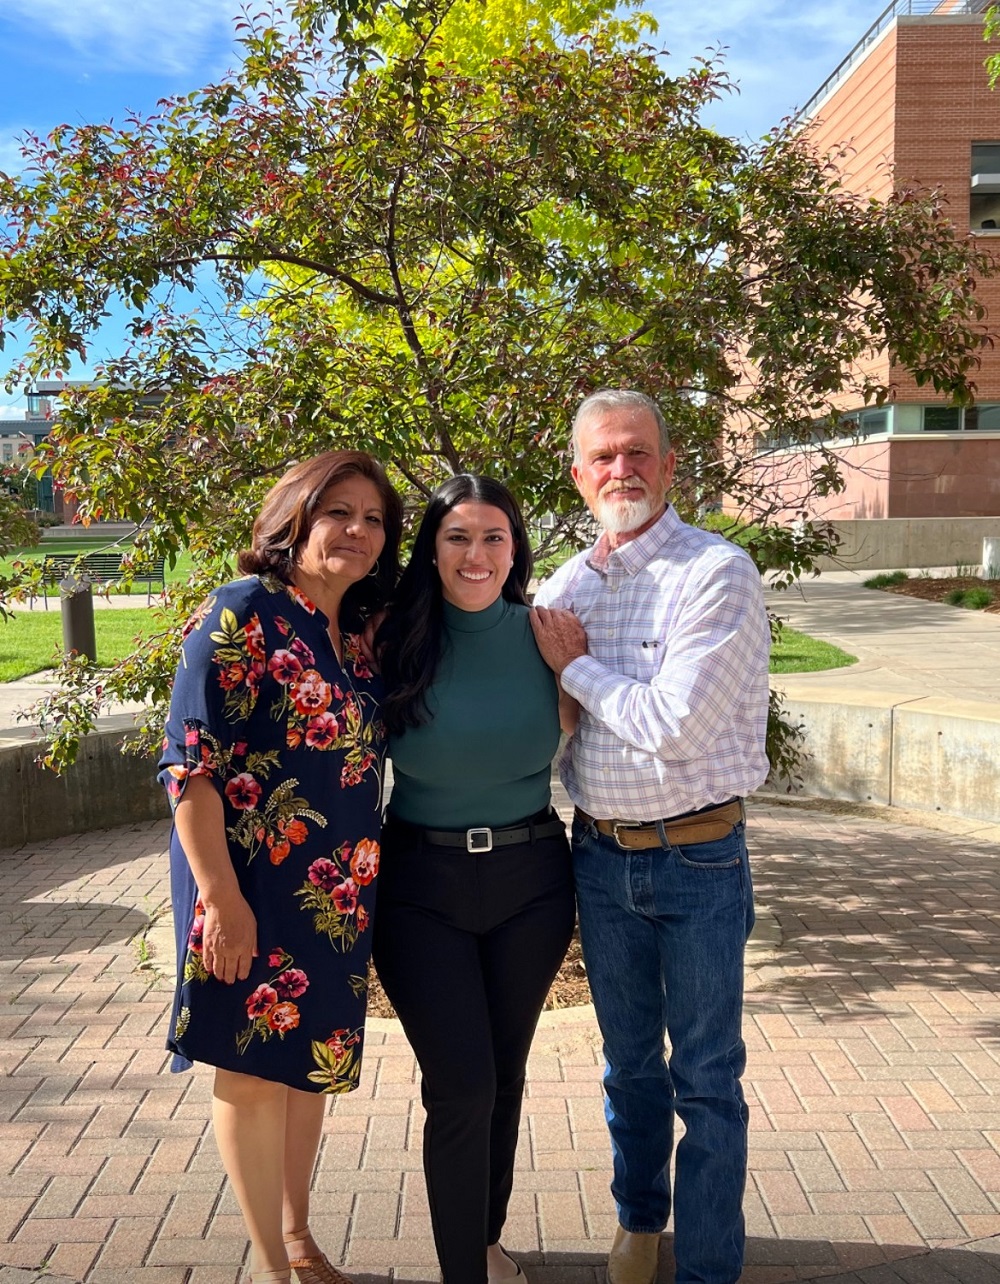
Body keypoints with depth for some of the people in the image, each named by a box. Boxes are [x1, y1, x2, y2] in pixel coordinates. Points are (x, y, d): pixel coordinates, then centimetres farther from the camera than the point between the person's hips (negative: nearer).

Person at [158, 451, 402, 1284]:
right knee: (255, 1065, 6)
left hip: (338, 893, 7)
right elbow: (190, 762, -17)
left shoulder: (356, 637, 9)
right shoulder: (244, 613, -12)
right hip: (256, 886, -7)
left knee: (313, 1059, 18)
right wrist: (220, 896, -21)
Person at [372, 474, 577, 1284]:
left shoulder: (540, 634, -3)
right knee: (462, 1087, -4)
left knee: (505, 1076, 17)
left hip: (531, 881, 3)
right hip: (423, 885, -2)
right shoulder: (397, 642, -8)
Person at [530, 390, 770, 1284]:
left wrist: (575, 666, -11)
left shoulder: (718, 573, -14)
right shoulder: (566, 584, 4)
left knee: (706, 1078, 9)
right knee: (629, 1062, 22)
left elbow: (672, 722, -22)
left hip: (697, 858, -5)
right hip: (601, 855, 5)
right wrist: (570, 665, -7)